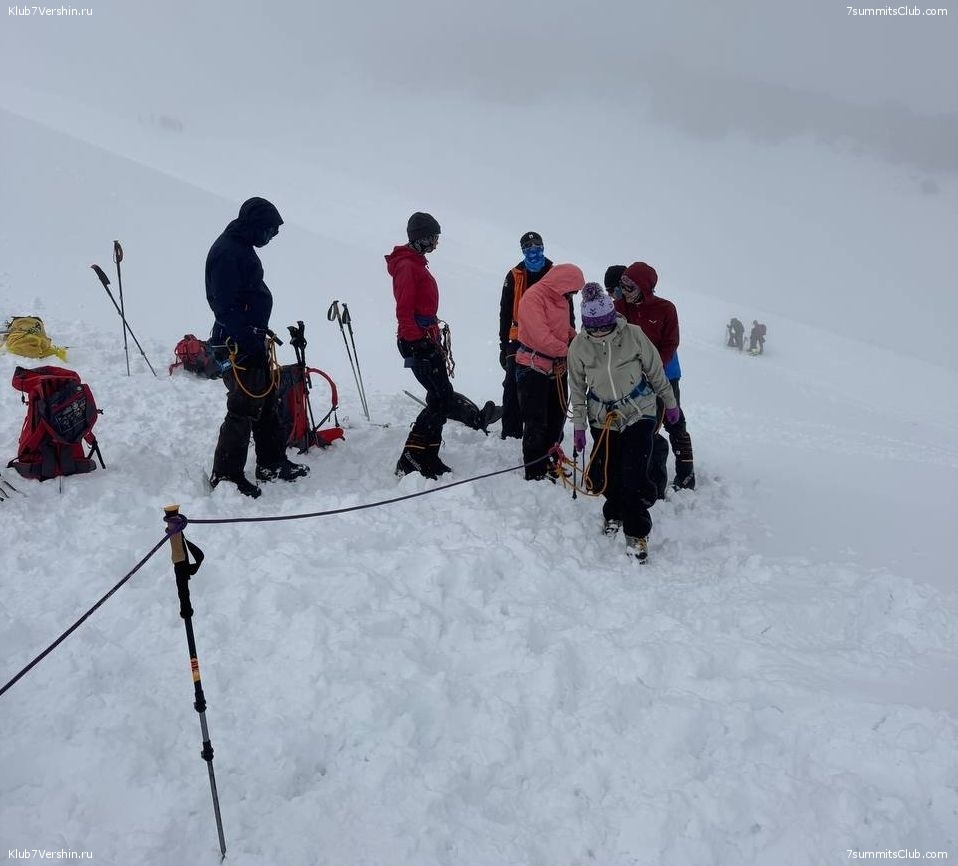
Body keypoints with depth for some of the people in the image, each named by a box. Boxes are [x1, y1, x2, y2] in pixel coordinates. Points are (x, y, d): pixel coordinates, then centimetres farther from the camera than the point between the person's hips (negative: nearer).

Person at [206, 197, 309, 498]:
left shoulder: (242, 247, 15)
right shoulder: (227, 252, -17)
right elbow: (225, 306, -23)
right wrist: (250, 342, -24)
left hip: (252, 339, 11)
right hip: (237, 345, -11)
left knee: (267, 400, 16)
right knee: (244, 409, -6)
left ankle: (272, 463, 27)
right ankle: (226, 475, 5)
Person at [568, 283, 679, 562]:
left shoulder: (633, 334, -16)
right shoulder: (579, 345, -10)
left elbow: (655, 371, -1)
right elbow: (577, 387, 2)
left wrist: (670, 402, 8)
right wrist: (578, 425, 4)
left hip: (639, 412, -2)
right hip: (602, 416, 2)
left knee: (634, 475, -11)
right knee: (604, 475, 4)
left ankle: (637, 533, 7)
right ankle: (615, 512, 37)